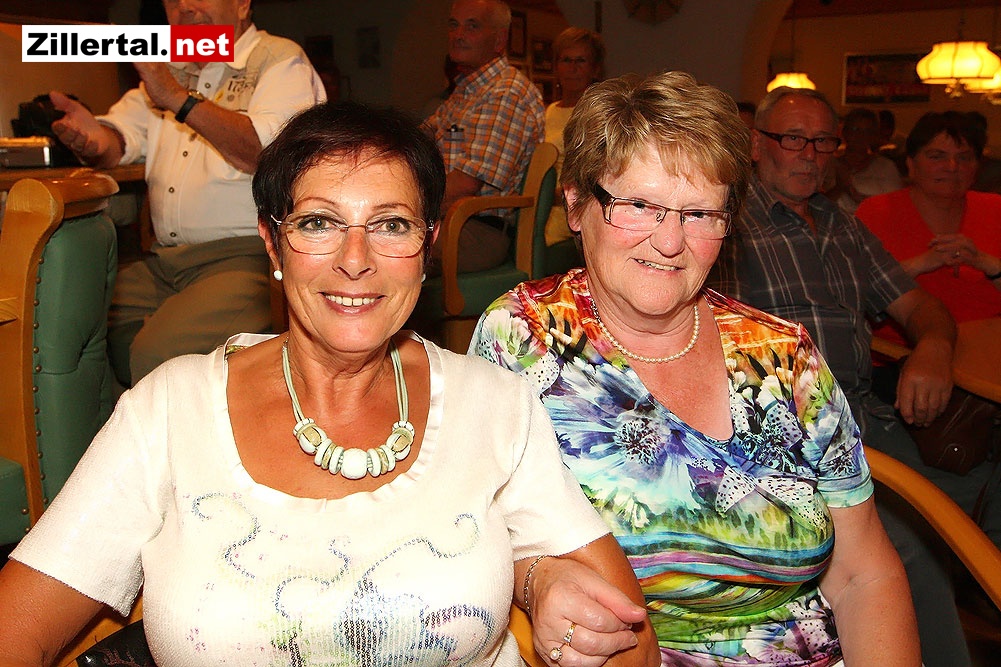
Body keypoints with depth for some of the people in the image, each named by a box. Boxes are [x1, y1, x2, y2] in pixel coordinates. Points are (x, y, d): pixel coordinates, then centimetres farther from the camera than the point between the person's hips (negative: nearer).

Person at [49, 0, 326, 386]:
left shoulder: (281, 60, 1)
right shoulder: (168, 70, 23)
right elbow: (119, 142, 11)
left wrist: (180, 100, -25)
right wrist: (94, 139, -14)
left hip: (248, 253, -7)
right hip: (164, 260, 7)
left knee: (159, 356, -27)